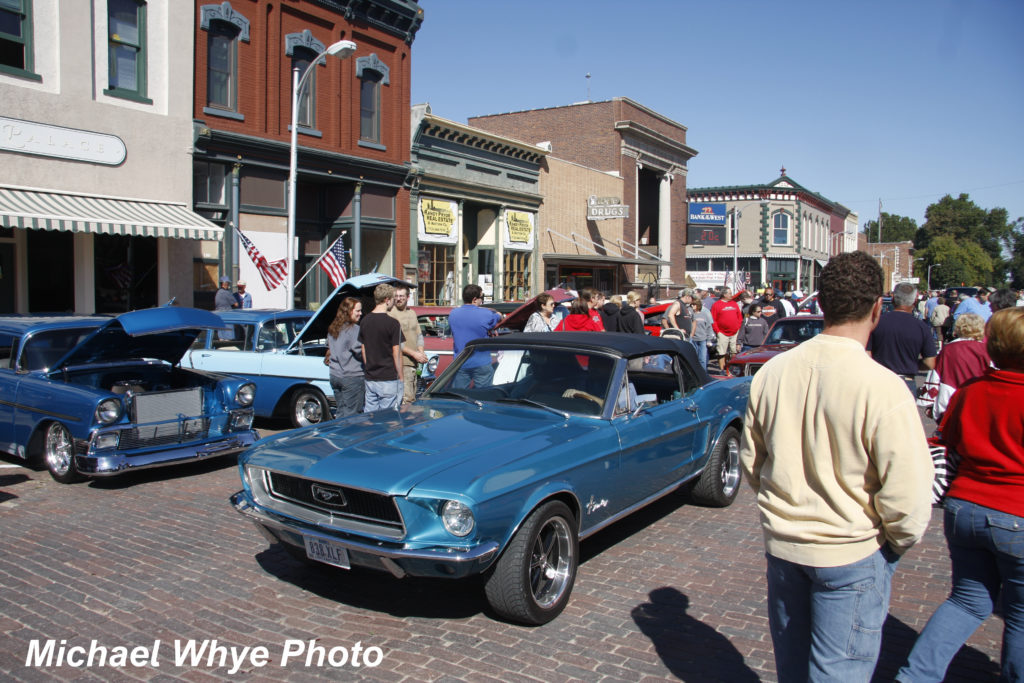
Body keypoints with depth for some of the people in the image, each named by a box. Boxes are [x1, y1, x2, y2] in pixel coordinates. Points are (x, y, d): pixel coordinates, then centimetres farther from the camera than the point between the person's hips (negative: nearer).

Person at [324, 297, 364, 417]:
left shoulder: (332, 329, 11)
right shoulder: (354, 329, -14)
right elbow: (361, 353, -16)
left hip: (334, 375, 8)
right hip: (352, 377, -8)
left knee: (341, 411, 13)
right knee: (351, 414, -2)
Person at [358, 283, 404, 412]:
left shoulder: (365, 321, 6)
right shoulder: (392, 323, -13)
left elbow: (363, 351, 11)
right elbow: (396, 353, -11)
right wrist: (400, 377, -3)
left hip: (370, 379, 6)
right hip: (389, 378, -6)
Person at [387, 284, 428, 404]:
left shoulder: (412, 313, 16)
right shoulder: (391, 314, -8)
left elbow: (419, 335, 19)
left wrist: (421, 353, 2)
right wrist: (414, 354, -15)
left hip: (414, 363, 8)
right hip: (402, 363, -8)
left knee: (412, 397, 12)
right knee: (406, 398, -14)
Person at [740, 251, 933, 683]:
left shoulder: (771, 372, -6)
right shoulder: (883, 388, -22)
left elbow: (750, 463, 5)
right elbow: (908, 498, -19)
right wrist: (897, 541, 1)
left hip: (779, 544, 5)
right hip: (852, 554, -5)